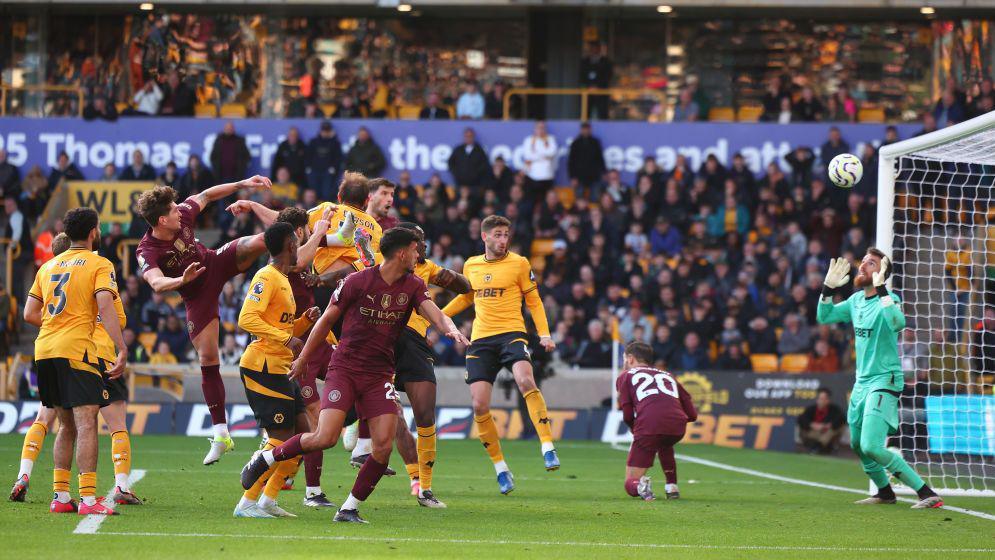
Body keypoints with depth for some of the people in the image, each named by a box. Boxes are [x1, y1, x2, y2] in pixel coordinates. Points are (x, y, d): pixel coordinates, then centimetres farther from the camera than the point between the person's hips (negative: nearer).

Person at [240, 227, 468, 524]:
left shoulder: (413, 286, 4)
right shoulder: (358, 282, -8)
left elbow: (434, 313, -8)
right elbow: (327, 319, 2)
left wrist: (450, 328, -31)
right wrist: (303, 358, 8)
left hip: (379, 375, 4)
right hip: (344, 368, -4)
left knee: (384, 446, -10)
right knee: (325, 438, -18)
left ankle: (349, 509, 5)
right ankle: (265, 459, 6)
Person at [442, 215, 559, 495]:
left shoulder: (519, 263, 2)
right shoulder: (471, 266, 12)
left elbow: (533, 300, 8)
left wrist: (544, 334, -3)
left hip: (511, 333, -4)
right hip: (480, 340, 4)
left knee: (525, 380, -32)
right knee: (479, 405, -6)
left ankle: (548, 447, -30)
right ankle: (501, 469, 8)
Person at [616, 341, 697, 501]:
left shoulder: (625, 376, 22)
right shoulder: (668, 376, 33)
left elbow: (627, 416, 10)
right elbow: (692, 415, 26)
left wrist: (635, 431, 29)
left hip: (649, 426, -4)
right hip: (678, 427, 4)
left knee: (631, 484, 10)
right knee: (665, 445, 40)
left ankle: (640, 486, -23)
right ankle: (672, 486, 24)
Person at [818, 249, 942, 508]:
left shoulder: (887, 299, -15)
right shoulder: (856, 300, 9)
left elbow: (898, 323, -36)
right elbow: (823, 317, 16)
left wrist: (881, 290, -38)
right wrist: (828, 289, 2)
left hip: (884, 382, -9)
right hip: (862, 382, 9)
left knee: (871, 446, -21)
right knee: (858, 445, 19)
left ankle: (927, 494, -20)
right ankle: (884, 492, 41)